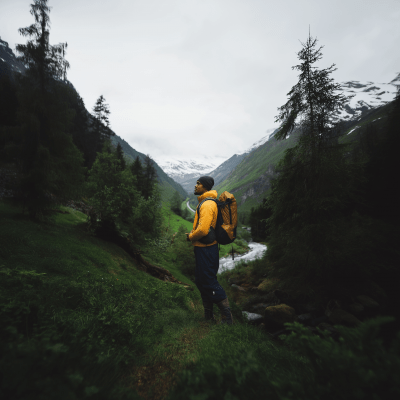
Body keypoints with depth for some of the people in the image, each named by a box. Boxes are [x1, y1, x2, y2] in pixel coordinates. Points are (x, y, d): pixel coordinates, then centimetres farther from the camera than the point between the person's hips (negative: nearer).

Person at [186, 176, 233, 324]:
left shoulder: (208, 204, -20)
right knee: (201, 282, 18)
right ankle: (208, 317, 33)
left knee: (209, 282, -1)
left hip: (206, 249, -11)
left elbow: (203, 230, -28)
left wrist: (190, 237, -10)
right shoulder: (204, 202, 13)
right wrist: (192, 234, 8)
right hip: (203, 248, 11)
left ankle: (227, 318, 14)